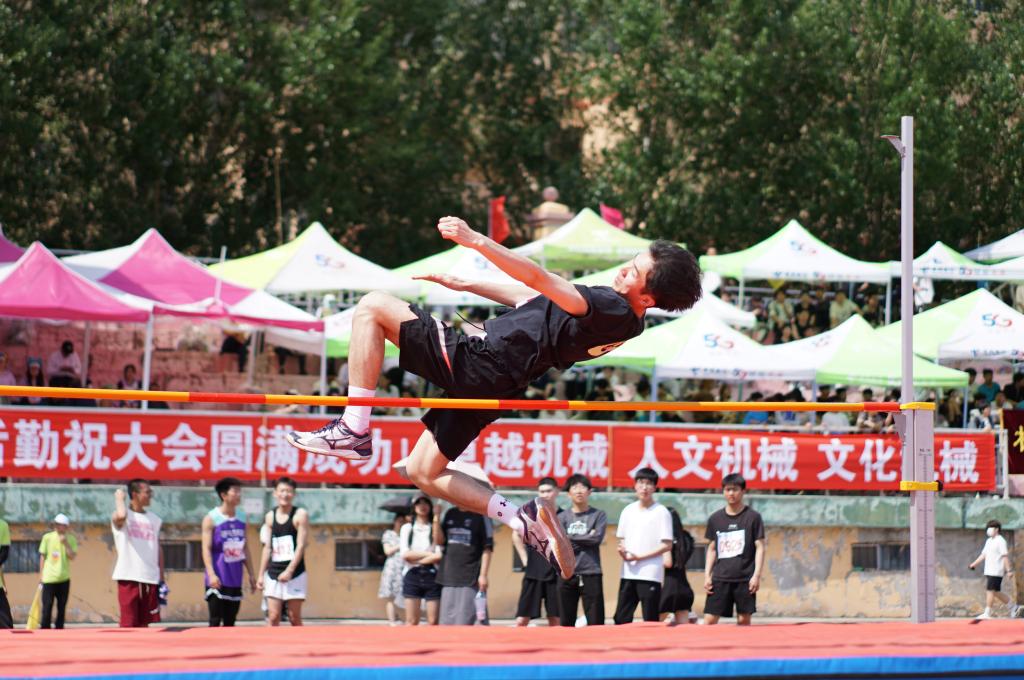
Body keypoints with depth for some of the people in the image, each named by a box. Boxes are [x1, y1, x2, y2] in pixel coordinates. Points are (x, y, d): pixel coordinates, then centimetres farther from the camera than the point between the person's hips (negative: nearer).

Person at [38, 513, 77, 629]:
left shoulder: (71, 539, 3)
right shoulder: (47, 537, 0)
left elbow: (72, 556, -7)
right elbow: (42, 556, 4)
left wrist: (66, 543, -17)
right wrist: (41, 574, 2)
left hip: (64, 578, 2)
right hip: (49, 577, -2)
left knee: (62, 606, 7)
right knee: (47, 606, -4)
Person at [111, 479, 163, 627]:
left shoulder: (154, 519, 14)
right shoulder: (122, 517, -4)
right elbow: (121, 516, -31)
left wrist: (162, 578, 12)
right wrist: (119, 498, -10)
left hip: (150, 578, 5)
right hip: (129, 577, -5)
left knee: (144, 624, 9)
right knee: (128, 624, -6)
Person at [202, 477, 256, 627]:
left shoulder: (241, 518, 11)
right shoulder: (211, 518, -6)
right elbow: (206, 549, -11)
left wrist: (251, 574, 14)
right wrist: (211, 574, -21)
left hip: (235, 579, 6)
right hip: (218, 580, -6)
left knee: (230, 623, 9)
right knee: (215, 621, -8)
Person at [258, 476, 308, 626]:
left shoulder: (300, 515, -5)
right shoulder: (270, 517, 9)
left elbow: (301, 546, -11)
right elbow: (267, 548, 14)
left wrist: (289, 570, -19)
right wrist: (261, 574, 10)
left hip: (294, 573, -4)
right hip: (273, 573, 4)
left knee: (294, 617, 0)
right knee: (273, 617, -3)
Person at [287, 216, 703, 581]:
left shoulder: (616, 310, -19)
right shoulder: (612, 312, 11)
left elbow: (539, 280, -27)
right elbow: (535, 299, 23)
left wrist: (476, 241, -28)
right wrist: (466, 286, 29)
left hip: (477, 362, -10)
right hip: (492, 383, 10)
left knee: (373, 307, -5)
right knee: (423, 472, 19)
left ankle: (354, 429, -8)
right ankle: (525, 519, 11)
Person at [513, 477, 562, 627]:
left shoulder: (562, 516, 0)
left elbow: (569, 542, 10)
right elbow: (517, 536, 12)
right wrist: (525, 559, 6)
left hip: (555, 574, 0)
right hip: (533, 572, 0)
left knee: (555, 619, 4)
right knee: (521, 620, -4)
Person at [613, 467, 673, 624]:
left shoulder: (661, 512, -5)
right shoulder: (628, 511, 12)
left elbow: (667, 545, -7)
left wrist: (640, 557, -13)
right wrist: (622, 550, -4)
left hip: (650, 574, -5)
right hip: (628, 573, 5)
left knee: (650, 621, -2)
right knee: (621, 618, 4)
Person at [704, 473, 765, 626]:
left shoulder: (753, 517, 1)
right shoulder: (715, 518, 10)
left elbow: (760, 547, 0)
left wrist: (756, 575, -9)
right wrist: (707, 576, 7)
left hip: (745, 579, -3)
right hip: (720, 577, 3)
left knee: (744, 619, -1)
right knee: (709, 619, -5)